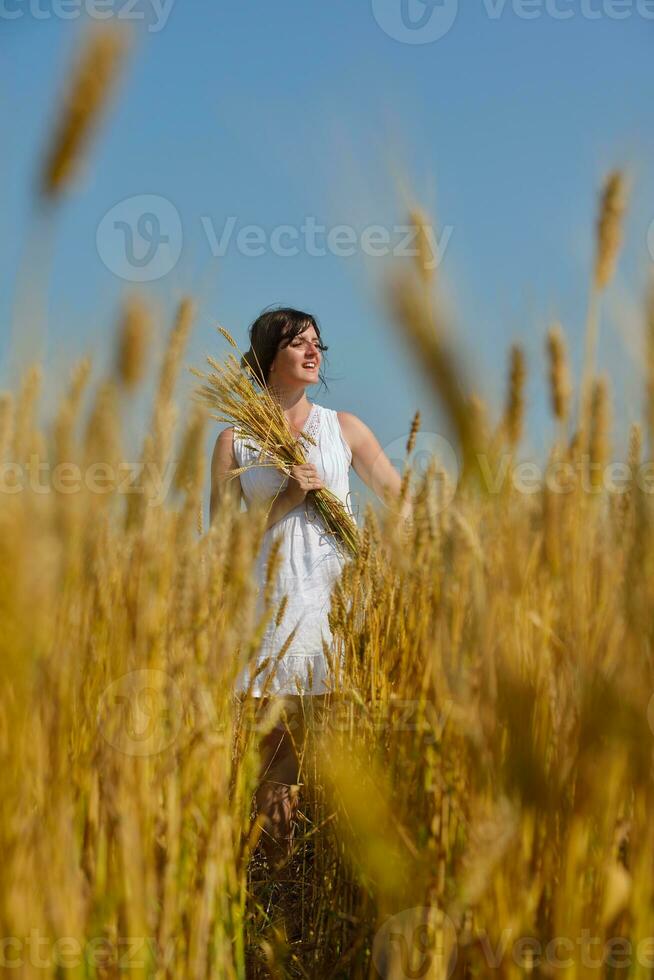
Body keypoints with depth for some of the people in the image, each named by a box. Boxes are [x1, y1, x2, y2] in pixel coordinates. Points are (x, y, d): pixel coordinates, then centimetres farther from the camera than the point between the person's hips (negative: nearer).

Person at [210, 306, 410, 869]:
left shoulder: (344, 428, 11)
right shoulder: (235, 441, 8)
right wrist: (287, 500, -8)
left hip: (339, 596, 1)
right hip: (273, 605, -1)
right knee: (276, 757, 0)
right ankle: (275, 871, 11)